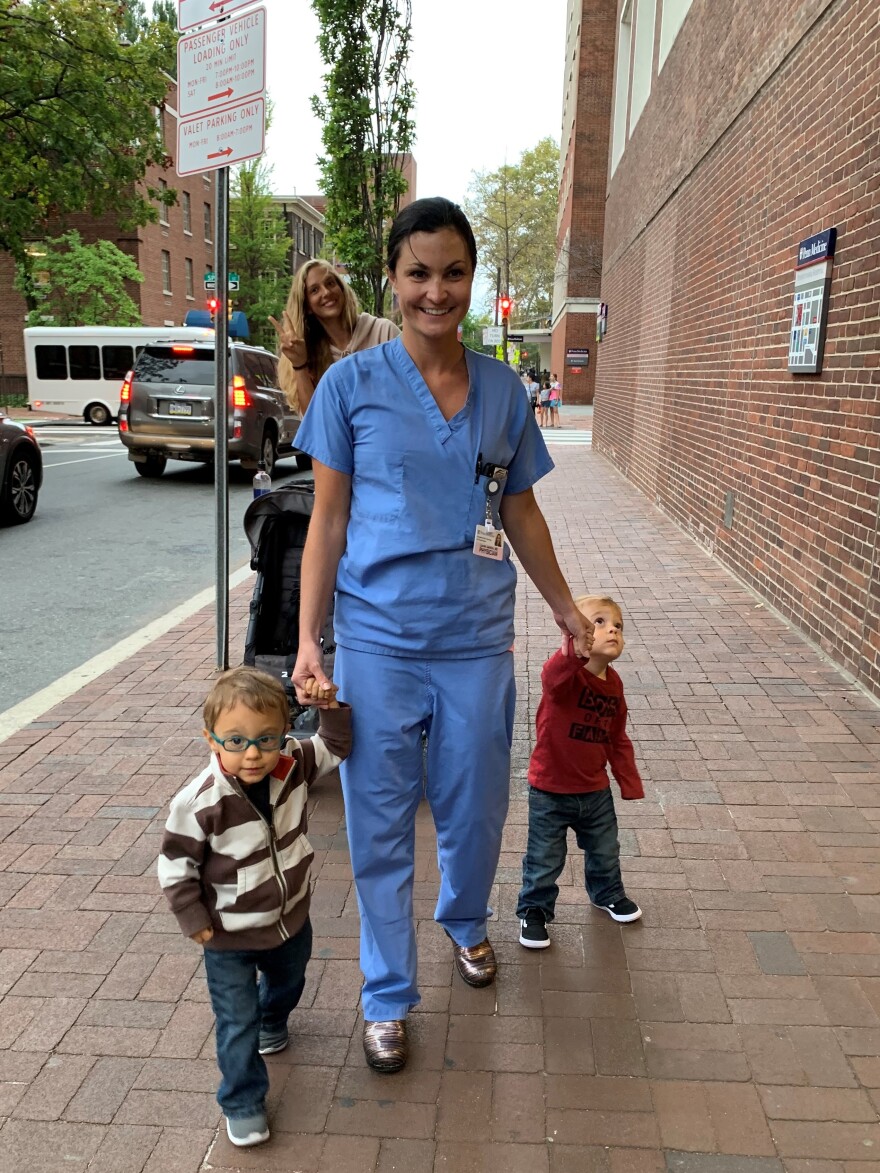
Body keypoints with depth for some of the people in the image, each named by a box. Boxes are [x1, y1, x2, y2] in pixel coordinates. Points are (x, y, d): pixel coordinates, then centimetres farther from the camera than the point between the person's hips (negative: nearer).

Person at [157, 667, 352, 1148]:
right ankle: (243, 1104, 31)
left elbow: (335, 747, -3)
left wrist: (331, 707, -19)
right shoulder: (199, 802, -32)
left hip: (291, 921, 5)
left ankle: (272, 1021, 66)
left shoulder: (293, 766, -21)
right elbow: (175, 867, -19)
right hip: (230, 938, -5)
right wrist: (195, 920, -14)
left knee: (288, 982, 33)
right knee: (237, 1024, 6)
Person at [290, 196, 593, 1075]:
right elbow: (328, 520, -3)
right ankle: (387, 995, 30)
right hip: (378, 641, -2)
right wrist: (308, 638, -6)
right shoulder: (351, 385, -5)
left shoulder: (504, 390, 3)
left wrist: (565, 607, 17)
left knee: (476, 806, 17)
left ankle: (464, 922, 49)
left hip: (477, 641, 3)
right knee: (379, 825, 9)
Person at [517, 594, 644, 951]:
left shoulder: (613, 683, -3)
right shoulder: (565, 674, -23)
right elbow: (552, 678, -51)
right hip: (550, 791, -6)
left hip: (595, 790, 6)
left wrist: (631, 784, 9)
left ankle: (608, 894, 52)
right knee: (544, 859, 9)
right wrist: (573, 649, -71)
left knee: (605, 850, 25)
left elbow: (618, 740, 9)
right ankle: (534, 910, 32)